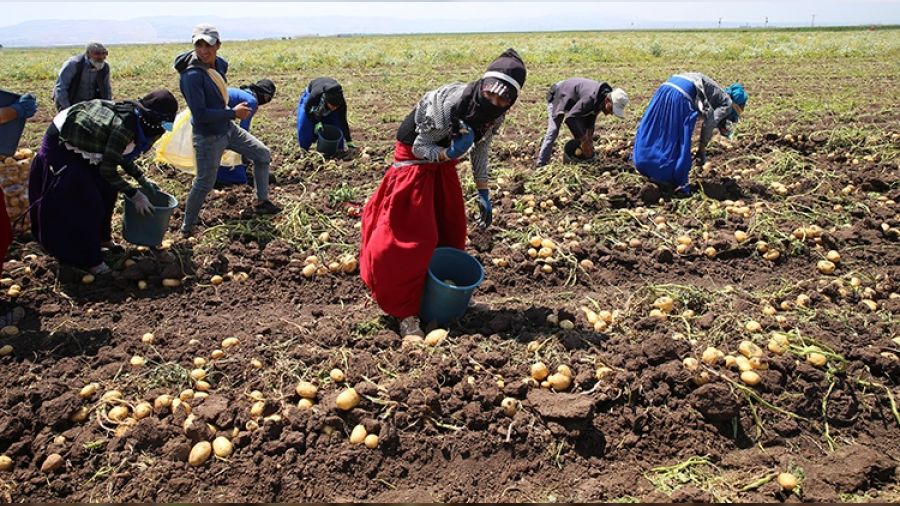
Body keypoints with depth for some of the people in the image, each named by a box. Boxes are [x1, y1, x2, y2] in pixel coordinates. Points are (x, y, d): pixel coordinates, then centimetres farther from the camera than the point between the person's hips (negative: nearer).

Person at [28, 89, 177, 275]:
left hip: (77, 142, 9)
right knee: (87, 203, -7)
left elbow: (121, 156, 8)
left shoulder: (133, 117, -6)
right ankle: (90, 260, 4)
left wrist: (143, 180, 7)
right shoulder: (124, 127, -33)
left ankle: (102, 238, 33)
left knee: (107, 190, 14)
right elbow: (108, 170, -27)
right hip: (61, 146, -9)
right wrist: (135, 195, -20)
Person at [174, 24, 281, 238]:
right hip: (208, 137, -8)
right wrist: (233, 113, -23)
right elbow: (200, 114, -29)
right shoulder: (191, 75, -26)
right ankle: (187, 226, 21)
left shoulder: (220, 63, -2)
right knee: (204, 184, 2)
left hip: (228, 129, 8)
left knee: (263, 154, 14)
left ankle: (262, 202, 27)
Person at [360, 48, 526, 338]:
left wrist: (483, 195, 2)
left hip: (443, 163, 7)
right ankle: (406, 311, 2)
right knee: (414, 239, -8)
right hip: (415, 160, -7)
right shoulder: (448, 106, -33)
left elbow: (480, 152, 3)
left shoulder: (494, 115, -11)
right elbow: (420, 148, -22)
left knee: (451, 230, 13)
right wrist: (450, 153, -40)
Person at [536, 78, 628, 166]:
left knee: (583, 130, 2)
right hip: (558, 97, -8)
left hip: (574, 99, 9)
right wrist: (584, 141, -43)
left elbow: (591, 116, 0)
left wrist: (589, 139, -5)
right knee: (553, 131, -17)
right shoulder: (591, 98, -43)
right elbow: (570, 118, -47)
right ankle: (541, 164, -15)